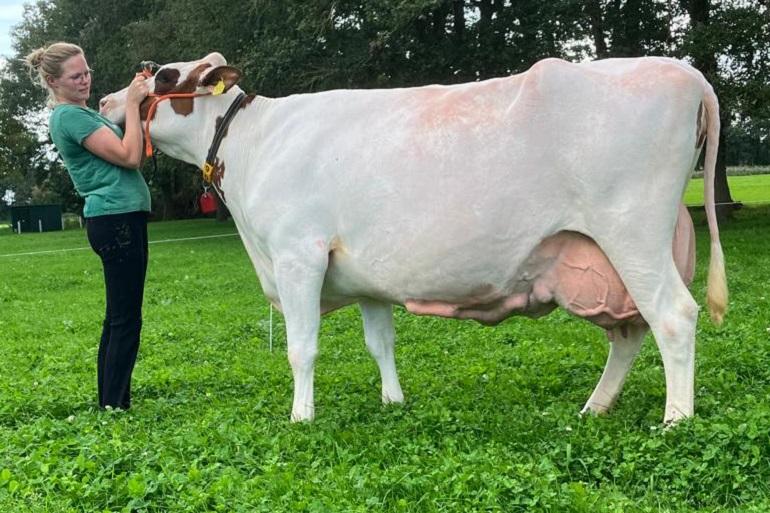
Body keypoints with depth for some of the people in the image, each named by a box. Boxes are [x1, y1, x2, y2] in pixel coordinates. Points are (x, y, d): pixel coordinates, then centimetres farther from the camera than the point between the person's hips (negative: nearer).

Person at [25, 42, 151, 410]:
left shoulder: (82, 112, 19)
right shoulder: (69, 116, -12)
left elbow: (133, 146, 17)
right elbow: (129, 157, -17)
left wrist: (135, 100, 8)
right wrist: (132, 104, -10)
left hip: (119, 219, 10)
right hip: (116, 218, -10)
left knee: (118, 318, 12)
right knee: (126, 319, -9)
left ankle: (111, 404, 18)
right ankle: (114, 407, -6)